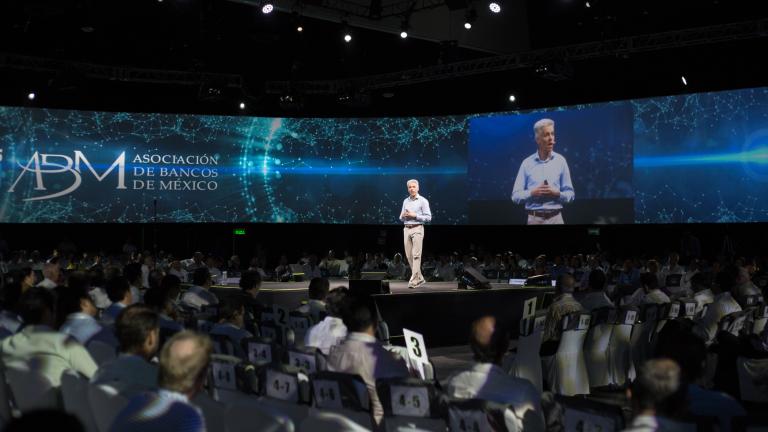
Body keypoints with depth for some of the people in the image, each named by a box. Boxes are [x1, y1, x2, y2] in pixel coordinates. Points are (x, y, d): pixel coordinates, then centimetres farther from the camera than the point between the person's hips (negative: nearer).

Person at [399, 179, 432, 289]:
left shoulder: (423, 201, -1)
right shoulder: (405, 201, 17)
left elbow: (428, 217, -6)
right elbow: (401, 218, 23)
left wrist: (415, 215, -14)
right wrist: (403, 216, -1)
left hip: (417, 229, -6)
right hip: (407, 229, 6)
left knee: (416, 255, -11)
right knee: (409, 255, 4)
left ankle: (414, 280, -13)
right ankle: (420, 278, 15)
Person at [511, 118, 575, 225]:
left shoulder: (560, 161, 5)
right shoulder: (527, 163, 3)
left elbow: (570, 194, 6)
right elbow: (516, 196, 2)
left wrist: (556, 193, -12)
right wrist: (532, 193, -13)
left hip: (555, 218, 0)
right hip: (534, 219, 0)